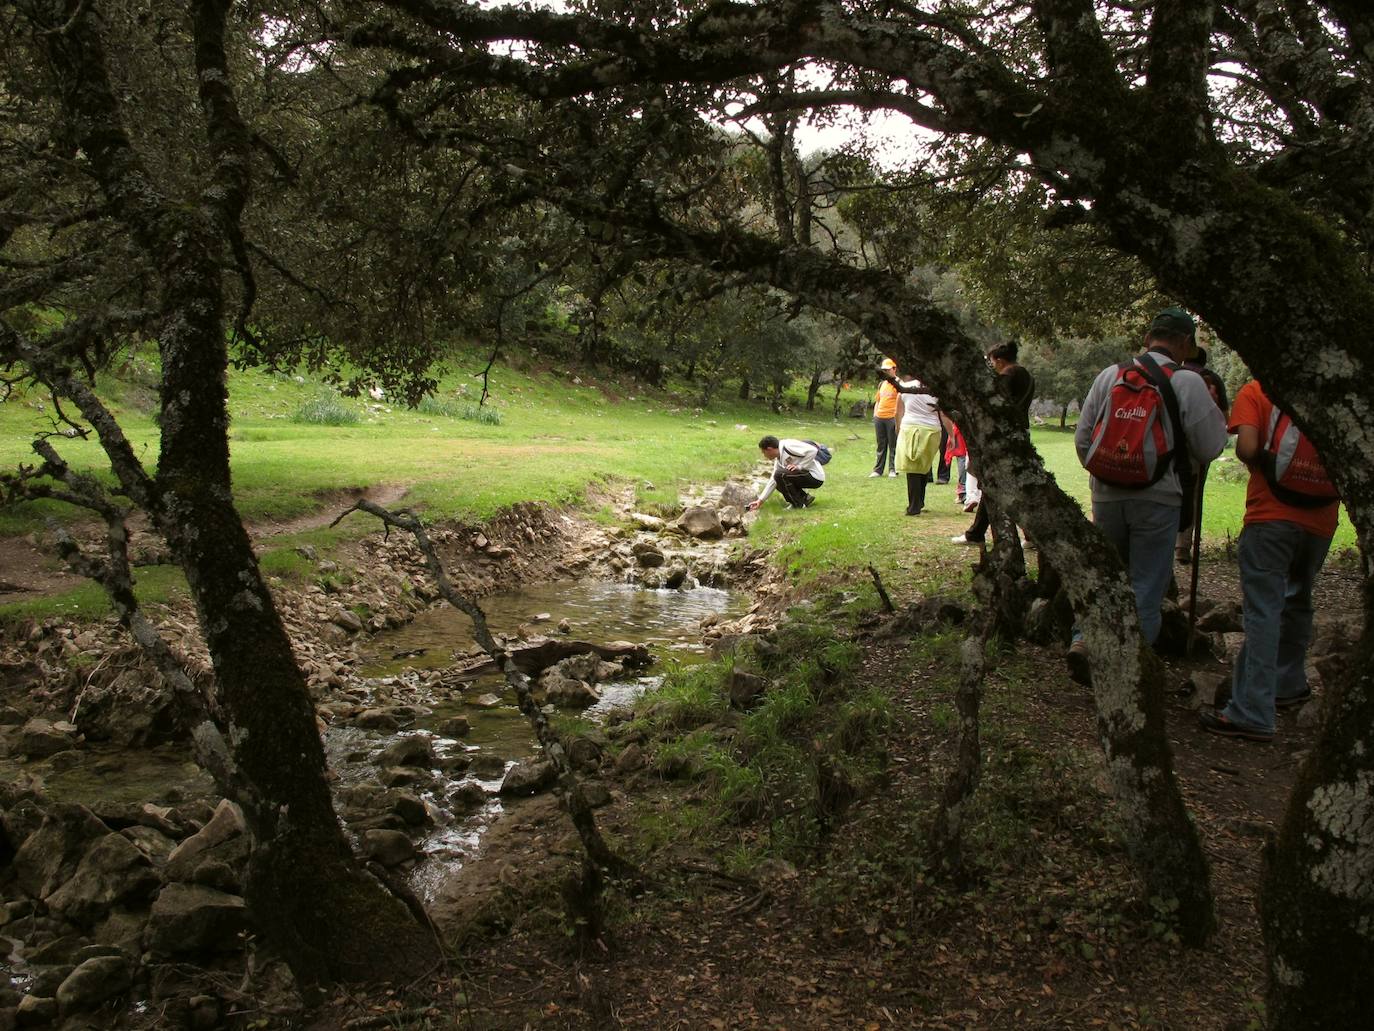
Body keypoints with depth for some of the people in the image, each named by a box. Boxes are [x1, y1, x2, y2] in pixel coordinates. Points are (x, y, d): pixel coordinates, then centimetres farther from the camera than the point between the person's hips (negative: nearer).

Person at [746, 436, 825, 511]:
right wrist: (760, 500, 14)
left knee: (780, 474, -22)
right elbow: (773, 480, 15)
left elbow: (813, 450, -26)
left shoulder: (788, 446, -18)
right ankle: (805, 498, 11)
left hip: (815, 476, -10)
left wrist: (799, 466, -21)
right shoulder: (778, 459, 11)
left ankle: (798, 504, -11)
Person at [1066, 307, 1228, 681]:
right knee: (1147, 587, 6)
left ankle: (1084, 638, -1)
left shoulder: (1109, 375, 5)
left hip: (1106, 496, 3)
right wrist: (1215, 409, 13)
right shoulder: (1187, 382, -6)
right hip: (1157, 499, -3)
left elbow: (1082, 437, 9)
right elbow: (1209, 448, -4)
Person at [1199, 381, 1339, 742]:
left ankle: (1252, 715, -10)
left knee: (1263, 611, -7)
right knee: (1297, 602, 23)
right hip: (1321, 519, 5)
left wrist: (1264, 467, 6)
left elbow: (1247, 448, -14)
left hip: (1270, 515, -5)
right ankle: (1289, 684, 35)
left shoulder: (1254, 392, -1)